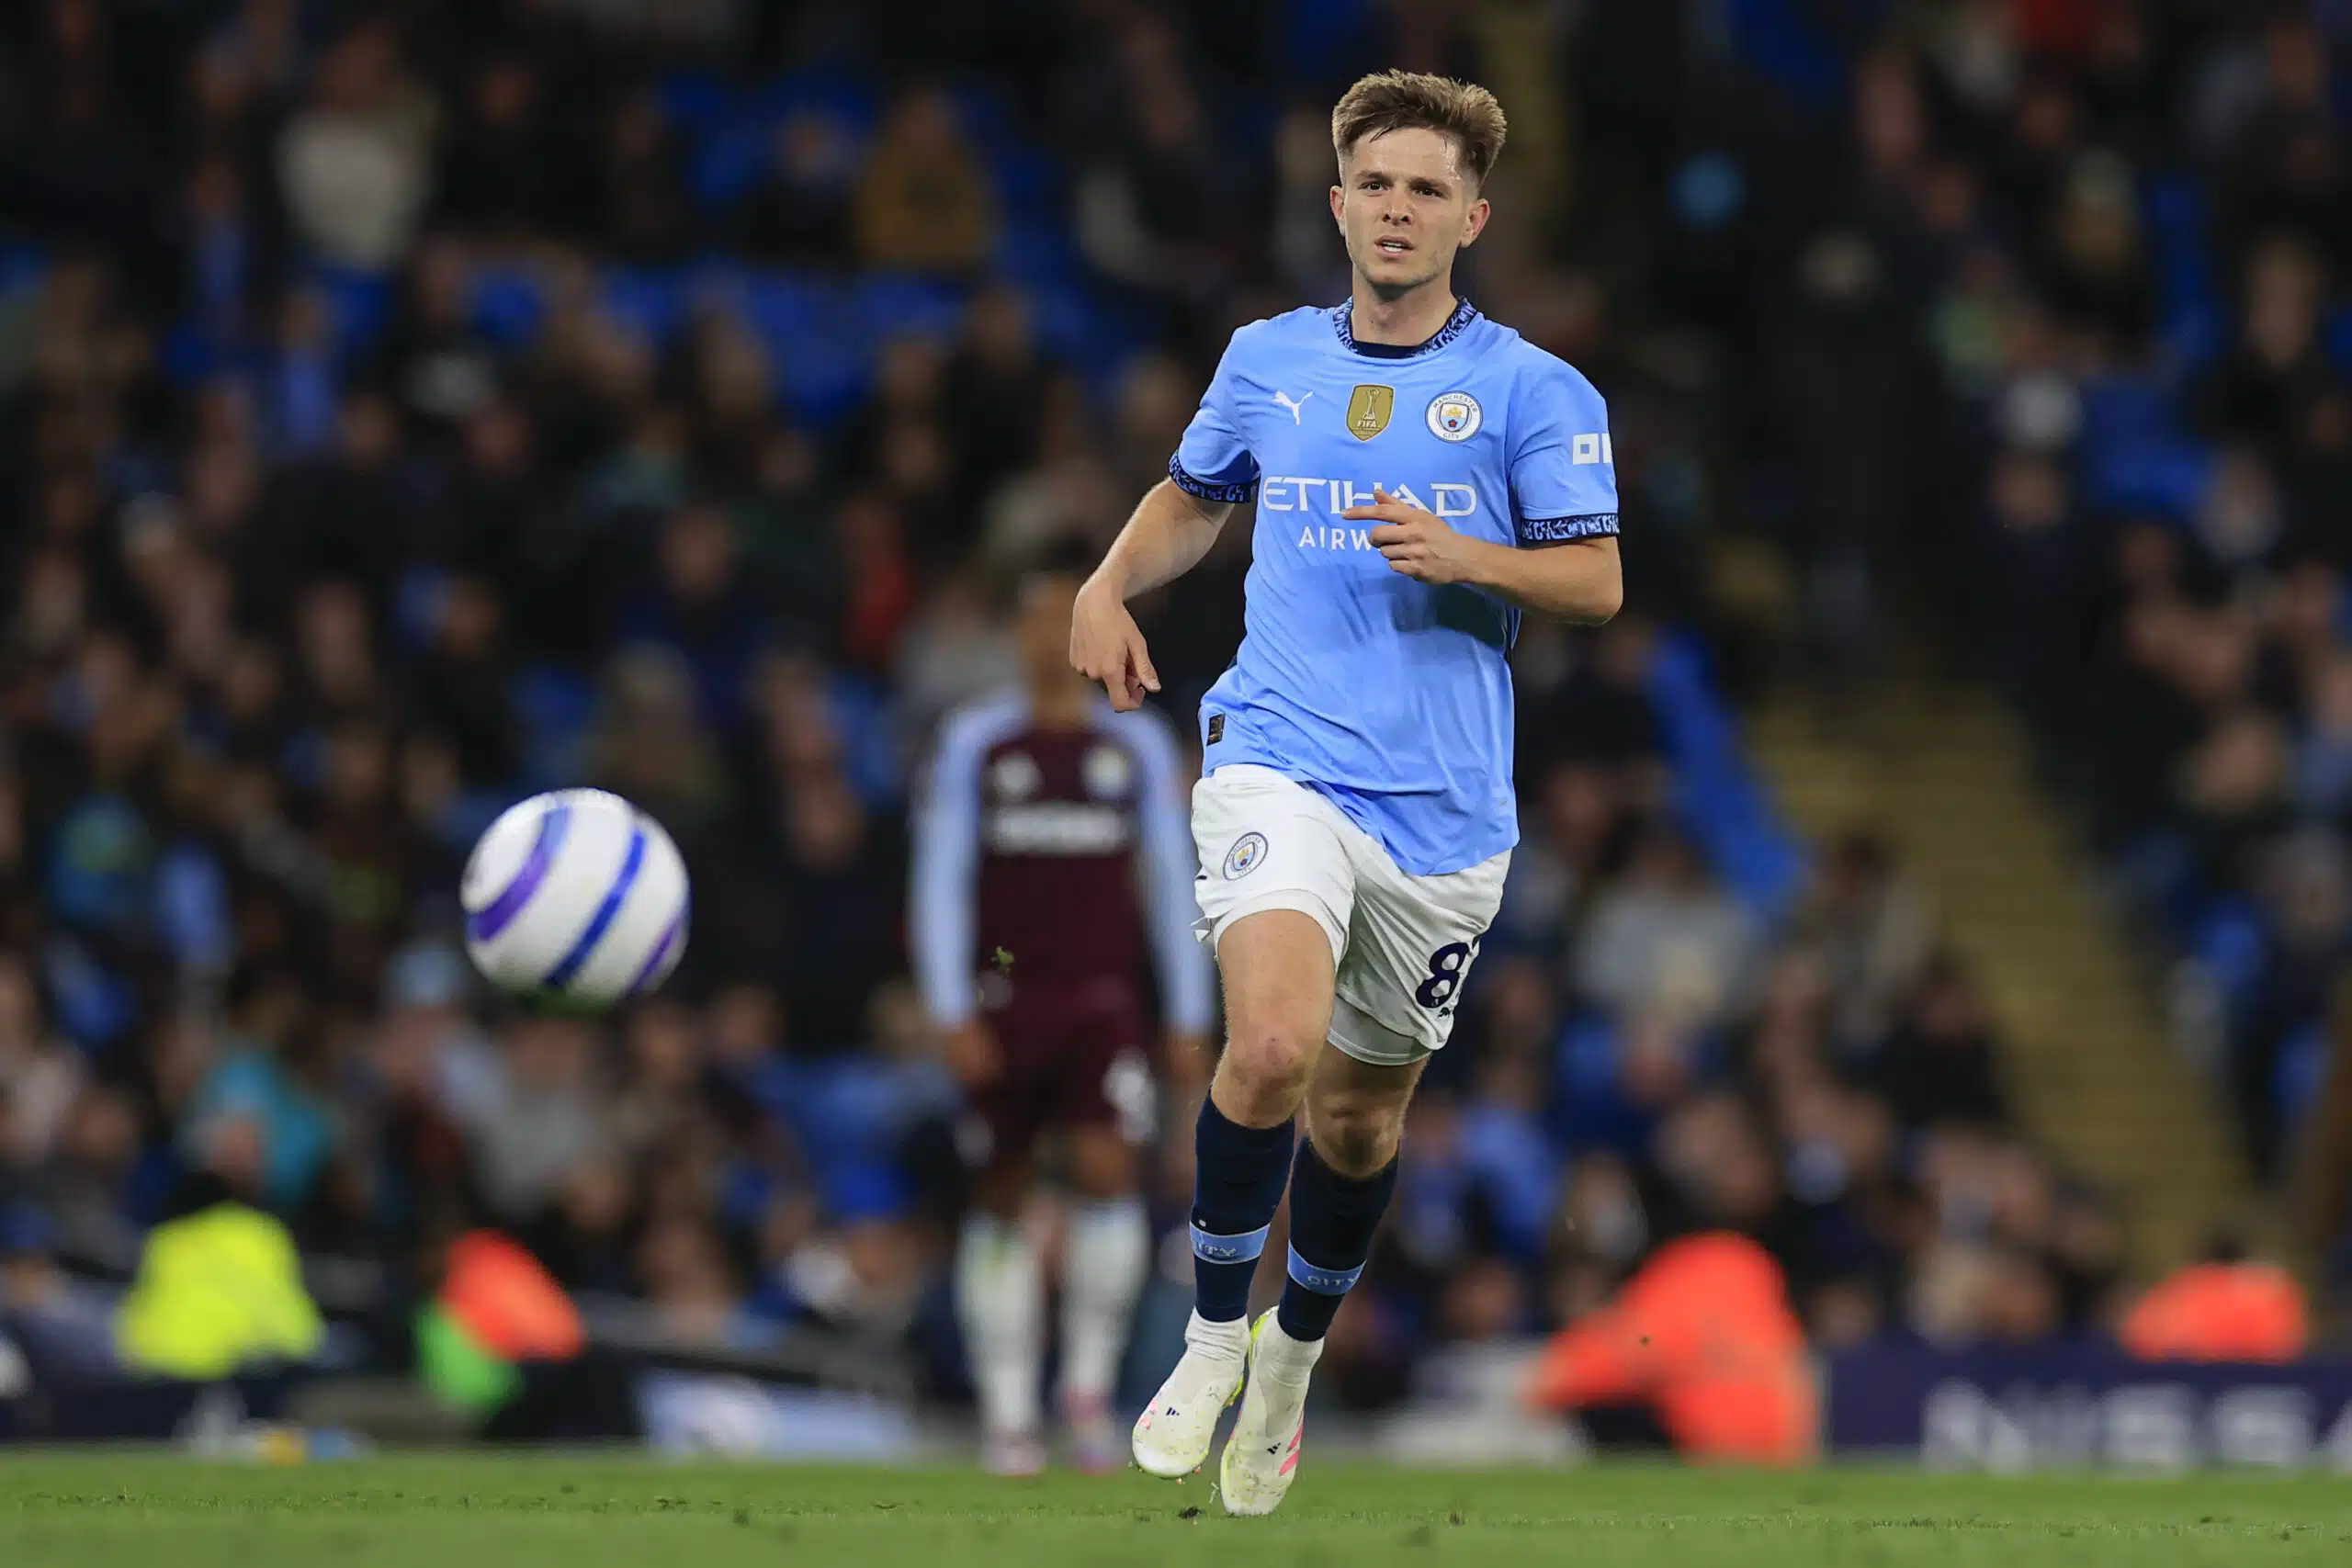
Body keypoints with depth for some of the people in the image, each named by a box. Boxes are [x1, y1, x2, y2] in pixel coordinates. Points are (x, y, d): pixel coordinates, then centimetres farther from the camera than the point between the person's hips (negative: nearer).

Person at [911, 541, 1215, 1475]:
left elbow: (1173, 882, 10)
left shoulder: (1137, 747, 8)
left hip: (1103, 1002, 0)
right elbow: (939, 882, 2)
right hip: (1004, 1003, 0)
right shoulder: (974, 743, 4)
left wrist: (1190, 1014, 6)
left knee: (1106, 1171, -18)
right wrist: (951, 1012, -7)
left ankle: (1091, 1386, -6)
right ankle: (1007, 1408, 11)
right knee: (1001, 1200, 2)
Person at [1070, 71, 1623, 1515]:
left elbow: (1598, 581, -2)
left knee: (1363, 1106, 12)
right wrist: (1112, 588, 9)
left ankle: (1295, 1352, 40)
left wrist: (1458, 554, -18)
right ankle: (1214, 1329, -5)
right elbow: (1194, 497, 27)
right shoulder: (1268, 361, 10)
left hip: (1445, 802, 0)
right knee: (1274, 1044, -26)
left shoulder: (1533, 390, 1)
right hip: (1280, 760, 0)